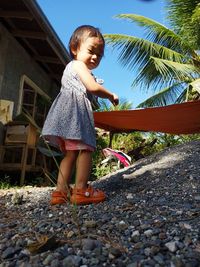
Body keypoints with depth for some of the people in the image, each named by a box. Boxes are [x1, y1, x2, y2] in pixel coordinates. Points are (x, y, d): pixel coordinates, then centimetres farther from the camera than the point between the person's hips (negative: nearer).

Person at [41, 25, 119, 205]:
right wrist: (111, 95, 4)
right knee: (86, 149, -12)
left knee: (71, 152, 8)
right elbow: (93, 87, -11)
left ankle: (61, 191, 7)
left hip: (67, 113, 10)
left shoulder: (70, 67, 32)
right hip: (76, 111, -10)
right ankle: (81, 190, -13)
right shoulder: (79, 64, 1)